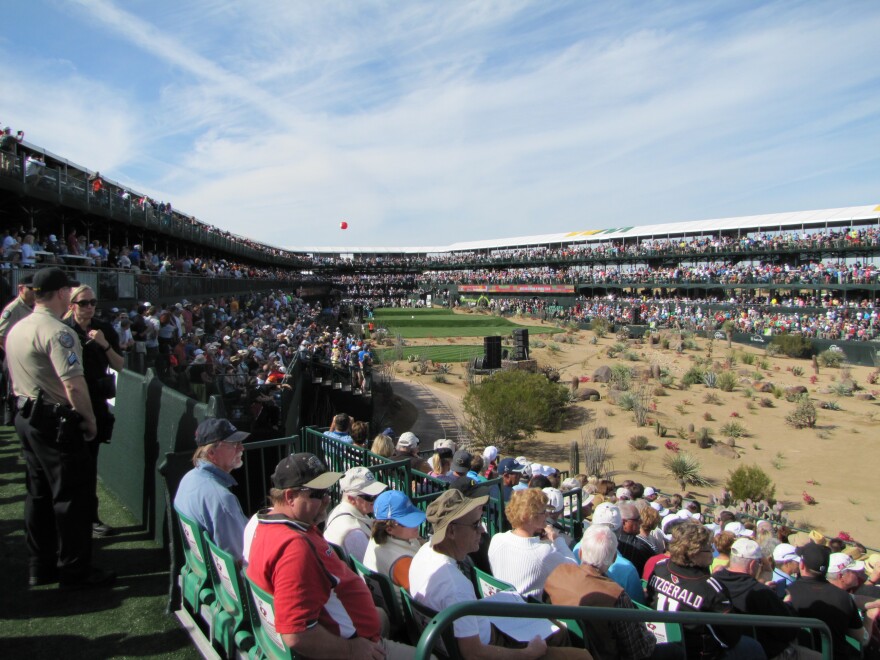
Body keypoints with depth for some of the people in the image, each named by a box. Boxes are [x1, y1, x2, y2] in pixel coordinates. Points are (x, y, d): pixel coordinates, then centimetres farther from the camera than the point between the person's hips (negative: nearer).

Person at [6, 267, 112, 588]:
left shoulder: (16, 329, 11)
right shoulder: (57, 332, -19)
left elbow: (16, 378, 20)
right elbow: (74, 385, -25)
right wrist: (90, 420, -14)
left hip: (26, 417, 10)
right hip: (56, 421, -10)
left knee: (39, 494, 17)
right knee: (71, 496, 1)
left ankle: (41, 567, 27)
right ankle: (74, 569, 10)